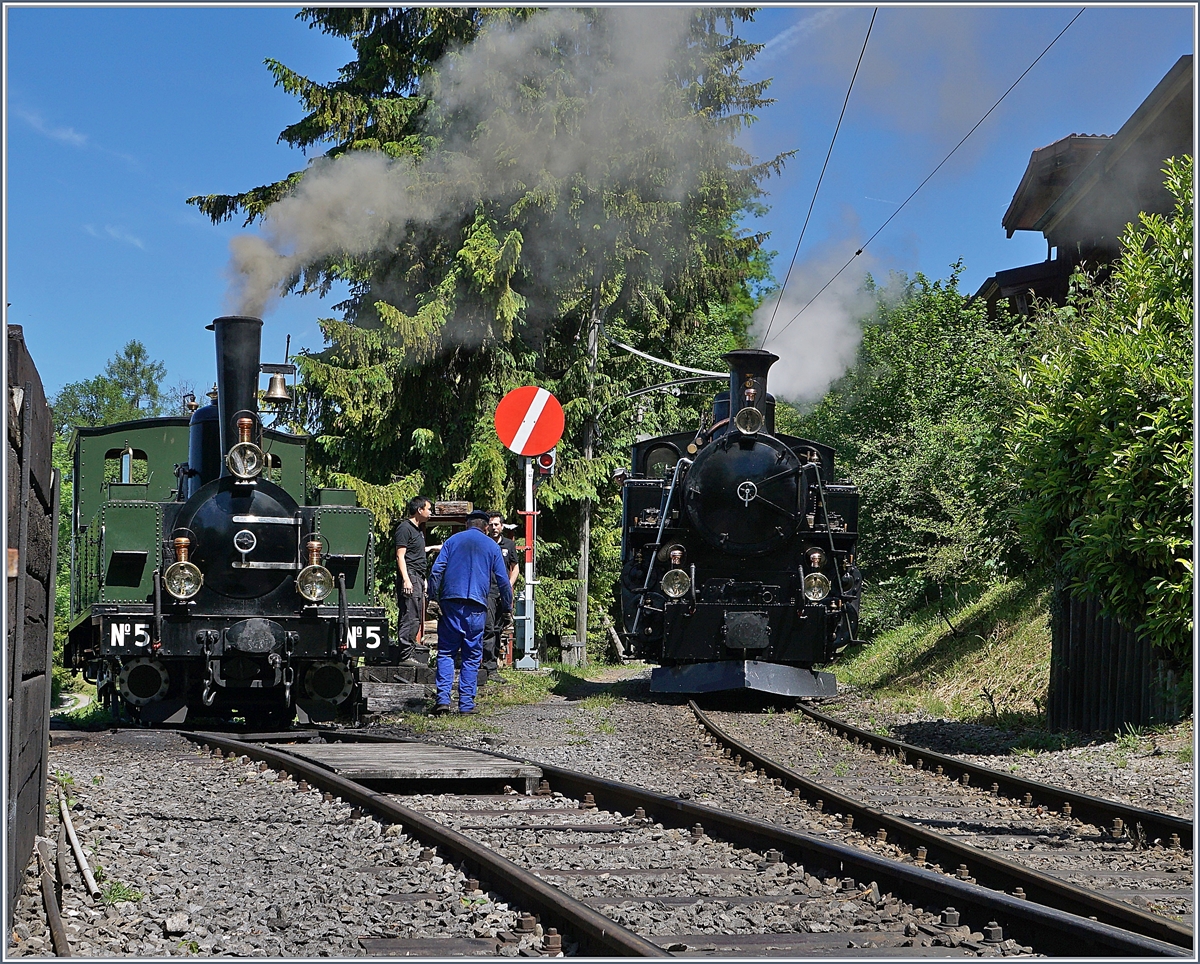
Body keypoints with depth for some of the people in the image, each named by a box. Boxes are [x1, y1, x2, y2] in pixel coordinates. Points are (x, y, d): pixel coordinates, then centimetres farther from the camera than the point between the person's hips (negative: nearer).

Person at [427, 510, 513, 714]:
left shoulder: (452, 541, 12)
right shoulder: (492, 546, 11)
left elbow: (436, 571, 3)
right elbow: (503, 580, 10)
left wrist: (433, 599, 3)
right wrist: (506, 608, 17)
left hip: (450, 601, 0)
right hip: (476, 606, 0)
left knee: (446, 652, 4)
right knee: (472, 656, 5)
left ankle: (443, 699, -9)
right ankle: (466, 703, 2)